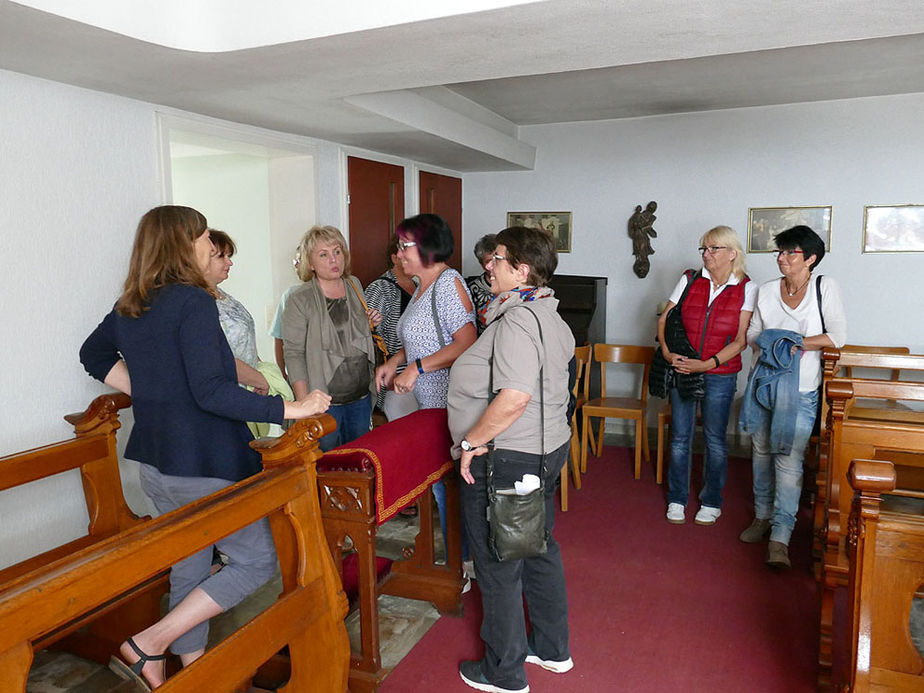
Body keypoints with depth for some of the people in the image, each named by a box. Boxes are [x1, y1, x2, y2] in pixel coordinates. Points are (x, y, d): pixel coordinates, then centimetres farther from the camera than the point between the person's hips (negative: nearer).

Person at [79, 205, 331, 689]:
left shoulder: (130, 306, 8)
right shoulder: (193, 301, -18)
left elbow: (93, 354, 25)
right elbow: (211, 392, -26)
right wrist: (291, 409, -23)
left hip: (156, 465, 9)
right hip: (206, 466, -9)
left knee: (188, 571, 19)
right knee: (256, 560, 5)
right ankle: (148, 645, 4)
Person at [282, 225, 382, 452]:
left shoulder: (355, 286, 8)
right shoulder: (299, 300, -10)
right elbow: (294, 354, -11)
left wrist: (371, 324, 0)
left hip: (361, 396, 5)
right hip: (324, 400, -5)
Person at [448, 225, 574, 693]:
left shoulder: (516, 321, -23)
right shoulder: (549, 316, 9)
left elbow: (514, 396, -33)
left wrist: (471, 442, -21)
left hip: (506, 459, -10)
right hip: (547, 448, 10)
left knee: (498, 568, 6)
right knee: (539, 550, 22)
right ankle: (552, 649, 39)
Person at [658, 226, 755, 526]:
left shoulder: (747, 289, -3)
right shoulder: (690, 280, 2)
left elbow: (741, 341, -7)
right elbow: (663, 320, 6)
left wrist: (707, 364, -18)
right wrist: (668, 353, -10)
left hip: (720, 375, -1)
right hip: (682, 370, 2)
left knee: (715, 439, 9)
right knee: (680, 438, 7)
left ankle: (711, 502, 27)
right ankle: (677, 500, 23)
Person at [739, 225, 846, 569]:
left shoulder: (825, 287, -1)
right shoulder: (766, 291, 8)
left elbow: (837, 336, -7)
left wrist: (794, 342, -13)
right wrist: (775, 347, -7)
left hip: (800, 389, -4)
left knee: (789, 460, -9)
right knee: (762, 451, 12)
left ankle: (780, 539, -6)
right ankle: (763, 517, 29)